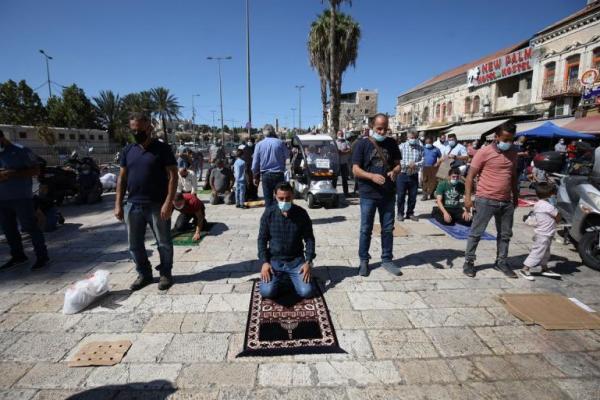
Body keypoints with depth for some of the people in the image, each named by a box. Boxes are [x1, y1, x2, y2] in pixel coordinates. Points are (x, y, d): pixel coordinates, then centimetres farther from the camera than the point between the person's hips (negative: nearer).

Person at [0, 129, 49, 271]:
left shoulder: (21, 151, -4)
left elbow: (36, 170, -7)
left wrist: (13, 174, -18)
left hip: (21, 197, -6)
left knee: (30, 226, -5)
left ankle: (42, 256, 2)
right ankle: (18, 256, 23)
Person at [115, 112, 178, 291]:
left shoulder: (162, 149, -5)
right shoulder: (127, 151, 10)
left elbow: (173, 176, -9)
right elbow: (122, 178, 12)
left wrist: (168, 202, -18)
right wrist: (118, 204, 5)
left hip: (157, 206, -5)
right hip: (133, 205, 5)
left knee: (164, 243, 5)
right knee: (135, 244, 12)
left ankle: (165, 274, 22)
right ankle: (144, 274, 29)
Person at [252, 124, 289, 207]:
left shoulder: (259, 144, -2)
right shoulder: (280, 142, -4)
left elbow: (255, 163, 1)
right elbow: (287, 155, 12)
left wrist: (256, 177, 10)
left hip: (265, 175, 1)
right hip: (279, 174, -1)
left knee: (268, 199, 8)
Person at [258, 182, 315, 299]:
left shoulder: (301, 213, -6)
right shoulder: (268, 213, -6)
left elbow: (309, 239, 0)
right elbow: (262, 239, 1)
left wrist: (308, 262, -11)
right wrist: (264, 262, -10)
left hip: (296, 260, 0)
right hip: (274, 260, 0)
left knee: (307, 292, -17)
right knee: (267, 292, -20)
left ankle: (291, 277, 16)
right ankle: (281, 277, 14)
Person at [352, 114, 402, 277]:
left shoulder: (391, 143, 6)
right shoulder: (362, 144, -4)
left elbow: (398, 164, 10)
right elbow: (355, 170, -8)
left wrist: (394, 171, -15)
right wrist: (372, 176, -25)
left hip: (388, 194, 3)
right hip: (368, 195, -3)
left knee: (388, 229, 12)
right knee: (366, 229, 6)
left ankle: (387, 260, 26)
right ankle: (364, 260, 21)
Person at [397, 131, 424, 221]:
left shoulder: (420, 148, 5)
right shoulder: (401, 146, -2)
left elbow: (423, 161, 0)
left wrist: (415, 164, -18)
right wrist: (407, 164, -18)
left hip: (414, 176, 3)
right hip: (402, 175, -2)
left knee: (413, 196, 9)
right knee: (401, 196, 2)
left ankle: (410, 213, 23)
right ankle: (400, 213, 16)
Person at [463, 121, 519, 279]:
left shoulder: (513, 153, 9)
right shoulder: (484, 152, -10)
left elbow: (514, 176, 20)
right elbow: (471, 175, -10)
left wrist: (515, 196, 19)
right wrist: (468, 197, -16)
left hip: (506, 201, 6)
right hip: (486, 200, -6)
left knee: (505, 234, 14)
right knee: (476, 233, 1)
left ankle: (501, 262, 29)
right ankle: (469, 262, 11)